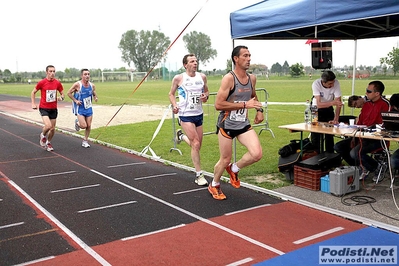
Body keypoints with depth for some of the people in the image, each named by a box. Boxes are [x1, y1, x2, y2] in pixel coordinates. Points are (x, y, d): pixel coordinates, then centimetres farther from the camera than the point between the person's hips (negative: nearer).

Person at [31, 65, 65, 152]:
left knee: (53, 128, 9)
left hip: (53, 108, 4)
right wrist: (33, 103, -3)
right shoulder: (42, 82, -9)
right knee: (48, 125, -22)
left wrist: (61, 97, -13)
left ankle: (48, 142, 34)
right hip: (43, 108, -4)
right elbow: (33, 92, 4)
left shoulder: (57, 83, -1)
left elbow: (62, 93, 10)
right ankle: (43, 135, 12)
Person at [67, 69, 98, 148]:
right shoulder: (77, 84, -15)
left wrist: (96, 97, -7)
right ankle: (77, 122, 23)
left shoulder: (92, 85, -2)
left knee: (89, 126, 5)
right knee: (83, 126, -13)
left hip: (89, 108, 4)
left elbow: (94, 94, 15)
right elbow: (69, 93, -6)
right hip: (80, 108, -4)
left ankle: (85, 141, 24)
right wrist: (75, 100, -14)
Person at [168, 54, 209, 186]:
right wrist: (174, 105, -12)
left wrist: (206, 97, -4)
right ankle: (199, 175, -2)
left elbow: (206, 91, 19)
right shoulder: (178, 78, -6)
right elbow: (171, 94, 6)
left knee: (197, 146, 13)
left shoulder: (202, 77, 5)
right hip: (186, 115, -5)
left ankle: (181, 135, 44)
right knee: (196, 144, -13)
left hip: (199, 114, 5)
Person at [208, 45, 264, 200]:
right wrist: (245, 104, -25)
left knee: (257, 154, -12)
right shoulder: (229, 79, -17)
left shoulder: (252, 78, 4)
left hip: (244, 124, 6)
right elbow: (218, 104, -24)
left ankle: (234, 169, 18)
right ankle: (214, 185, 34)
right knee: (225, 160, 6)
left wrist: (259, 109, 7)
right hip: (227, 125, -5)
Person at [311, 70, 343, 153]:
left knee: (329, 134, -1)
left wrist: (336, 120, -32)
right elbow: (319, 104, -34)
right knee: (315, 135, -2)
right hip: (316, 109, -1)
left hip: (328, 109, 2)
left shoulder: (336, 83, -25)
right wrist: (332, 103, -50)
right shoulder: (316, 84, -30)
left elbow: (338, 103, -23)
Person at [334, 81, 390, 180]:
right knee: (338, 147, -4)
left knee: (355, 153, -29)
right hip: (362, 135, 8)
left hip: (377, 138, -8)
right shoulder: (366, 103, 12)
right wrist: (354, 138, 2)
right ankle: (359, 167, 9)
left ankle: (374, 167, 1)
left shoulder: (385, 104, -13)